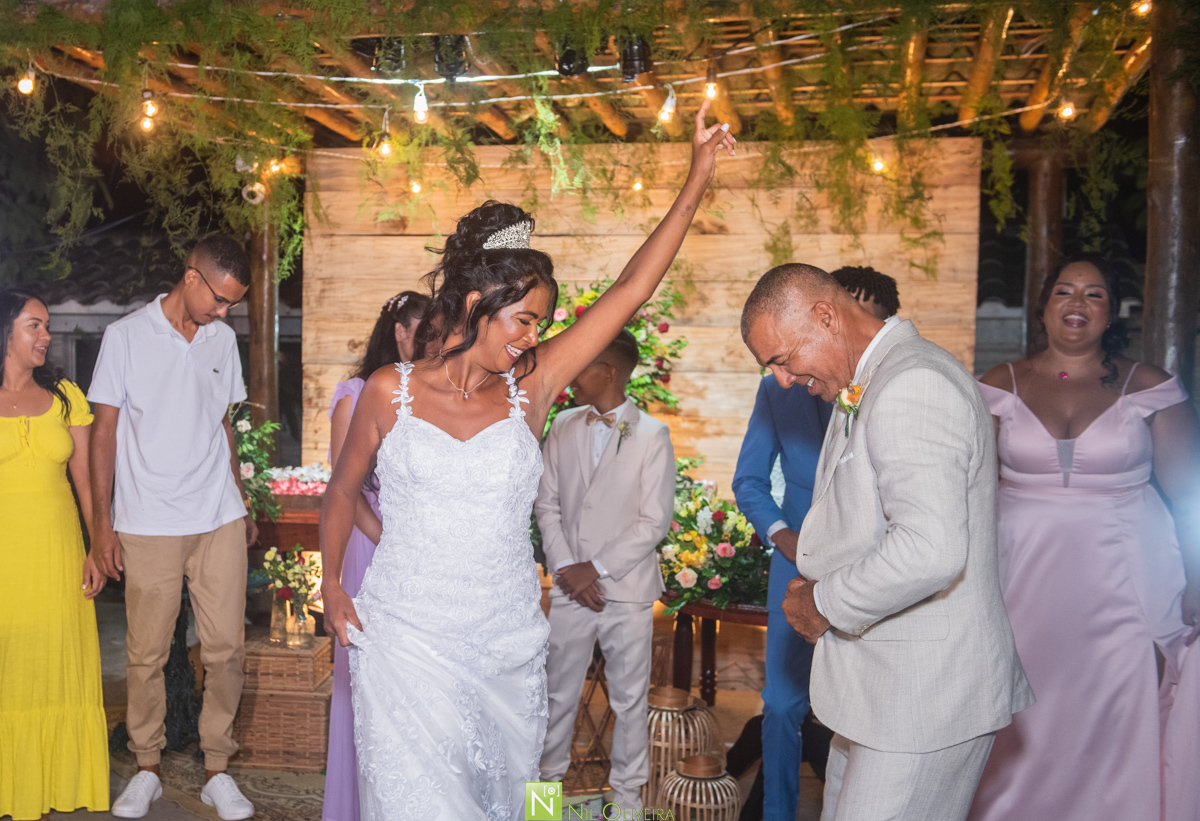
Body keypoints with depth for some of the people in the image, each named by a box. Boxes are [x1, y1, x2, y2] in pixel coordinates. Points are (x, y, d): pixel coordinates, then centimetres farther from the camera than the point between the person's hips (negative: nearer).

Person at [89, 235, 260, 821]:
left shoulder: (223, 339, 10)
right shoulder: (126, 336, -2)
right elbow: (105, 431, 0)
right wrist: (101, 523, -3)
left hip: (219, 520, 3)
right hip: (148, 525, -3)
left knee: (225, 649, 2)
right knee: (146, 654, 4)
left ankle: (217, 771, 15)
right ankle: (147, 769, 22)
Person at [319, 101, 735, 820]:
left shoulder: (530, 390, -2)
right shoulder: (390, 391, -3)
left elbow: (630, 292, -4)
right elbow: (343, 491, 12)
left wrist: (697, 182, -5)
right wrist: (333, 586, 4)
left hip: (507, 646, 2)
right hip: (407, 644, -1)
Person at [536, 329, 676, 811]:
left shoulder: (652, 435, -6)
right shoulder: (563, 427, 5)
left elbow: (655, 521, -8)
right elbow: (547, 504, 6)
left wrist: (595, 569, -11)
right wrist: (566, 568, -6)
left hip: (626, 589, -3)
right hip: (569, 588, 3)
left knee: (629, 699, 9)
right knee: (559, 693, 12)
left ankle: (627, 794, 25)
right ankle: (550, 780, 31)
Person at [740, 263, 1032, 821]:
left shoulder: (911, 387, -21)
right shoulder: (863, 389, 13)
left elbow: (930, 550, -33)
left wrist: (827, 604, -18)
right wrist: (817, 583, 9)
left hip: (924, 690, -10)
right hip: (880, 684, 10)